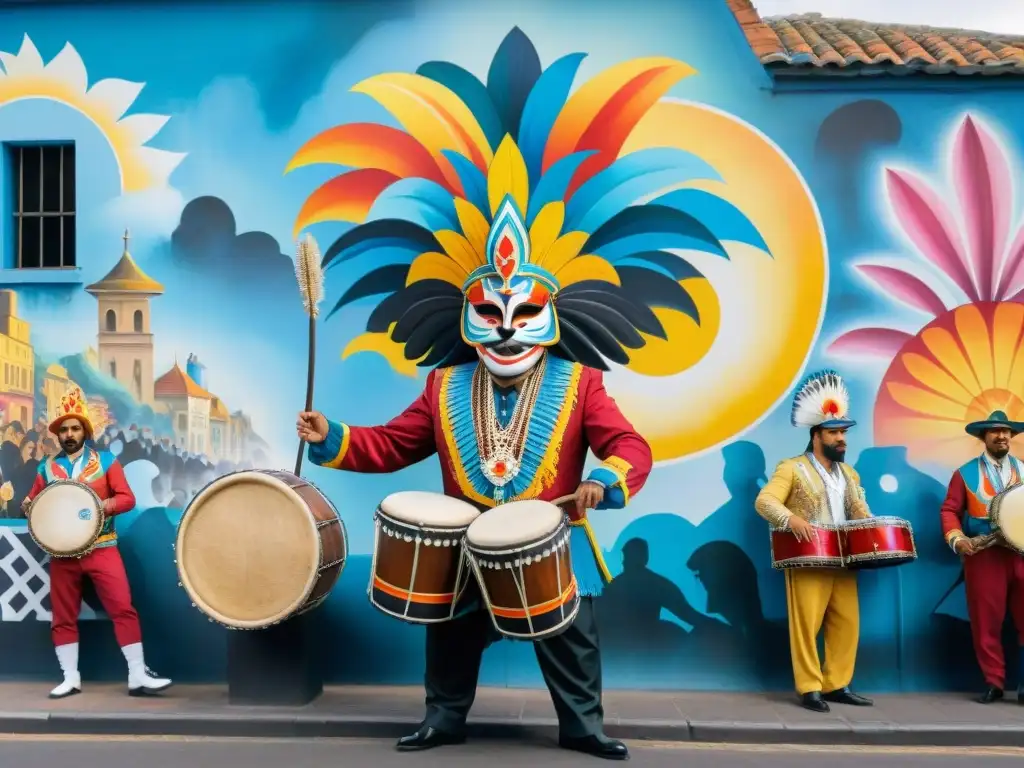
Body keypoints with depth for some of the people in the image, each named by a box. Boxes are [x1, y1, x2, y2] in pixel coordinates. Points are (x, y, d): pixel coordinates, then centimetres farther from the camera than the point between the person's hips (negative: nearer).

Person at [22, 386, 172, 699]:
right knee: (63, 617, 6)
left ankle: (138, 676, -5)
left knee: (123, 608, -9)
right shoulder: (47, 468, 10)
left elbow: (127, 498, -2)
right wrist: (28, 506, -9)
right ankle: (71, 678, 18)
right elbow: (34, 502, 14)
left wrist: (101, 505, -20)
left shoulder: (106, 460, 3)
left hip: (102, 549, -2)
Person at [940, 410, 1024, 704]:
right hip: (983, 555, -2)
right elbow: (949, 511, 4)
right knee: (986, 622, 2)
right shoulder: (965, 473, 8)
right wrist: (957, 539, -12)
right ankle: (993, 682, 11)